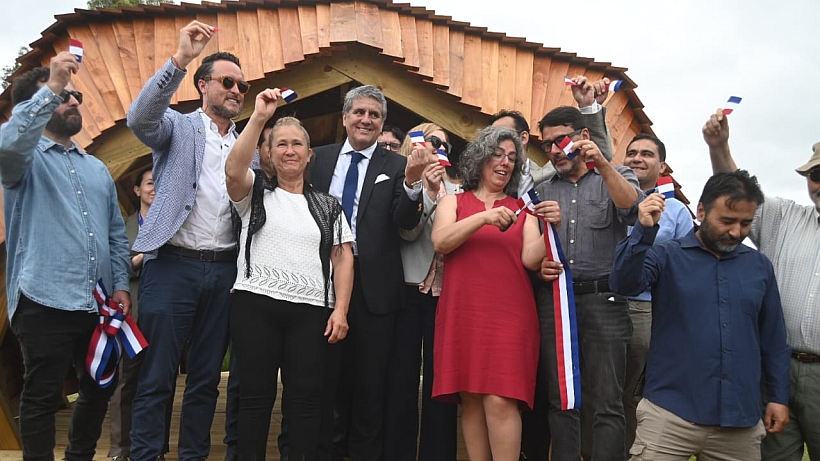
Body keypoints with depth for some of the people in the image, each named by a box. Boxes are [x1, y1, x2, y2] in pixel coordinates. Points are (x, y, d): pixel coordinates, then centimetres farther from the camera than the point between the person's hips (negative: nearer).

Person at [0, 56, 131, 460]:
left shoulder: (97, 168, 19)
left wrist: (120, 284, 9)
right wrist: (51, 87, -28)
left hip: (98, 305, 6)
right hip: (45, 304, -6)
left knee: (101, 389, 15)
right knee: (42, 398, 1)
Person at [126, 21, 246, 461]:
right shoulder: (177, 127, 4)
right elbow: (139, 117, -20)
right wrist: (179, 59, -28)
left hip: (224, 272, 4)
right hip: (173, 266, -4)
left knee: (206, 379, 11)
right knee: (156, 379, -2)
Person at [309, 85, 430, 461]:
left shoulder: (396, 166, 0)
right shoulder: (319, 158, 8)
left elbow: (406, 222, -11)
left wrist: (411, 182, -28)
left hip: (373, 284, -2)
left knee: (370, 377, 8)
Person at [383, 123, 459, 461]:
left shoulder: (456, 191, 10)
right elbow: (407, 231, -11)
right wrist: (428, 191, -20)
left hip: (445, 294, 3)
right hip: (408, 292, -2)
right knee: (401, 378, 0)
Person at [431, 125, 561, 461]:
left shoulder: (522, 209, 12)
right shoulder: (454, 202, 12)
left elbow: (531, 258, 0)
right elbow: (440, 242, -6)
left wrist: (552, 227, -16)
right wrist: (484, 218, -16)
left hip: (509, 314, -1)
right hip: (462, 314, 1)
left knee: (500, 399, -11)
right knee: (471, 399, 2)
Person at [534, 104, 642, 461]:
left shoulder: (617, 177, 9)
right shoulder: (542, 191, 16)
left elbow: (634, 210, -12)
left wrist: (602, 163, -21)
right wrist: (538, 267, -4)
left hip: (603, 300, -3)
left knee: (607, 403, -5)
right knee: (560, 401, 7)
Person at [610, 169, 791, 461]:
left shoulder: (760, 266, 8)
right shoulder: (667, 256, 0)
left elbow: (773, 338, 14)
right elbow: (625, 284, -18)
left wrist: (779, 396, 11)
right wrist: (644, 231, -30)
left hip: (742, 420, 3)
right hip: (669, 413, -3)